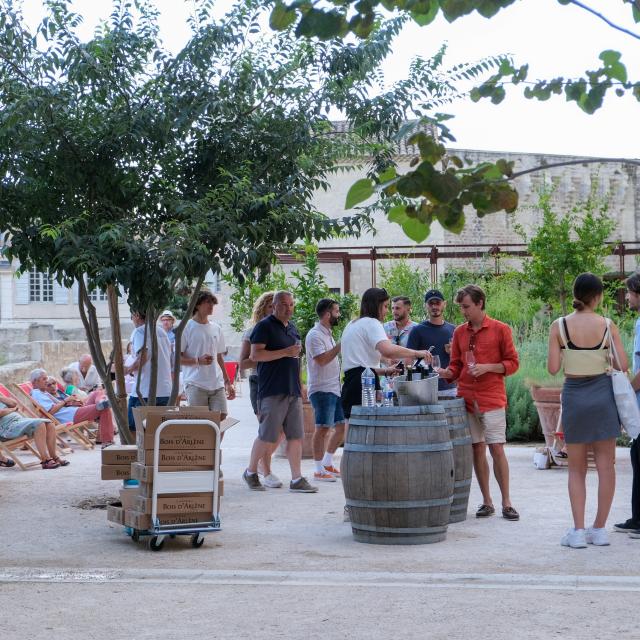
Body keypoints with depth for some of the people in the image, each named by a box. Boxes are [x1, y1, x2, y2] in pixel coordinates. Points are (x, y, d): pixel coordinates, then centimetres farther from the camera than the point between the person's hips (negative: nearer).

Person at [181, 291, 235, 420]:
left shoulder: (216, 328, 17)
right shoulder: (187, 327, -1)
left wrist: (228, 382, 19)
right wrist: (198, 360, -19)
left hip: (217, 384, 5)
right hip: (195, 384, -5)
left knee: (221, 416, -3)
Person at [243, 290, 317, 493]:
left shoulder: (292, 328, 19)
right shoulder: (265, 326, -5)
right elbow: (256, 355, -15)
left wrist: (300, 386, 21)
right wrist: (285, 352, -18)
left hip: (293, 392, 7)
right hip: (272, 391, -7)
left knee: (296, 436, 4)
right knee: (267, 436, -4)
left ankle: (297, 479, 6)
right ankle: (251, 472, 15)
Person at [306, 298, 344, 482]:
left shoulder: (327, 334, 19)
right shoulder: (315, 335, -12)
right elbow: (321, 359, -24)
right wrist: (341, 345, -21)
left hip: (334, 389, 10)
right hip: (322, 389, -10)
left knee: (342, 426, 10)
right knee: (323, 428, -8)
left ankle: (327, 464, 21)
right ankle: (319, 470, -3)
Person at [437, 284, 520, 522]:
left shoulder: (500, 330, -1)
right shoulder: (459, 332, 11)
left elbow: (512, 363, 0)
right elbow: (456, 366, 14)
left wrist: (488, 367, -14)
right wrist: (444, 373, -6)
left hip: (491, 399, -4)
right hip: (467, 398, 4)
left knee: (496, 449, -6)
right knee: (477, 449, 5)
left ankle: (506, 502, 1)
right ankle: (486, 502, 13)